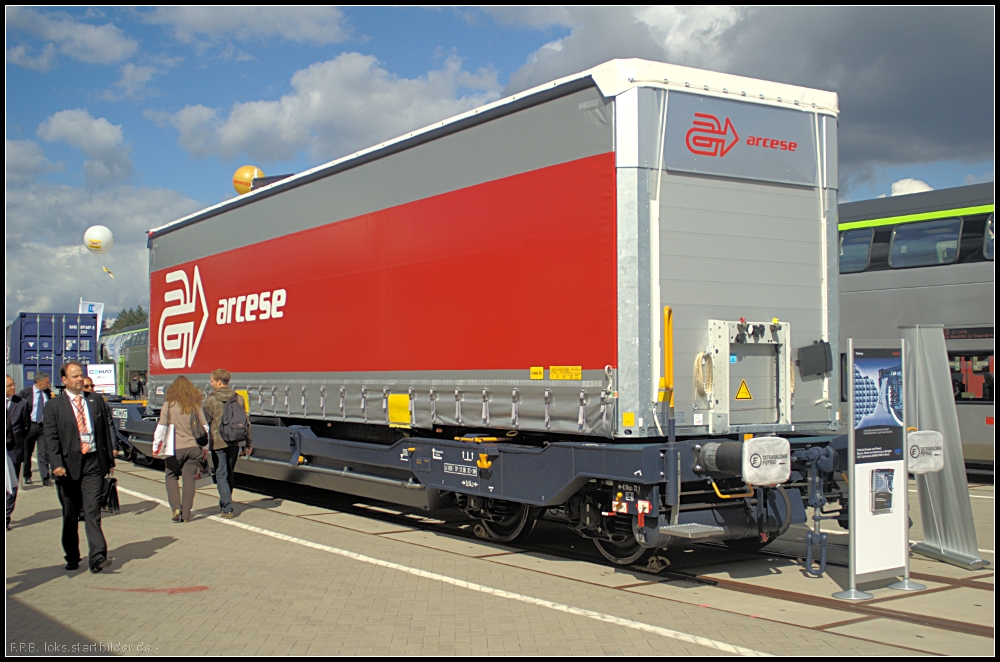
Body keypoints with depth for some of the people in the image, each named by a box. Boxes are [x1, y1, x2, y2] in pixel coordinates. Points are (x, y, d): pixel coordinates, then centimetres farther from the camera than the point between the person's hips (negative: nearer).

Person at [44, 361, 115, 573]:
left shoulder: (97, 402, 12)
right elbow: (51, 438, -3)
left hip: (93, 464, 1)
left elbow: (106, 433, 14)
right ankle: (72, 558, 23)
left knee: (92, 512, -9)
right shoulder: (54, 406, 3)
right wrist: (56, 464, -16)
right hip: (68, 466, 0)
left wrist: (110, 461, 11)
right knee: (70, 516, 10)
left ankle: (98, 557, -15)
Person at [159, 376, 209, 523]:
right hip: (193, 447, 2)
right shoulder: (195, 404, 3)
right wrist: (205, 447, 15)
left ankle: (176, 508, -2)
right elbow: (205, 426, 5)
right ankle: (186, 515, 8)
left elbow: (161, 427, -5)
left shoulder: (169, 403, -4)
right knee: (189, 479, 8)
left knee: (171, 476, 14)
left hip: (175, 448, -2)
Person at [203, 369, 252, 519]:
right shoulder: (238, 398, 5)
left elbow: (206, 423, -6)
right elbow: (245, 422, 7)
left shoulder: (210, 400, -6)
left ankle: (227, 508, -7)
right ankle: (225, 503, 31)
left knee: (221, 475, 0)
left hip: (217, 443, -4)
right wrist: (249, 443, 13)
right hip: (234, 442, 4)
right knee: (230, 473, 18)